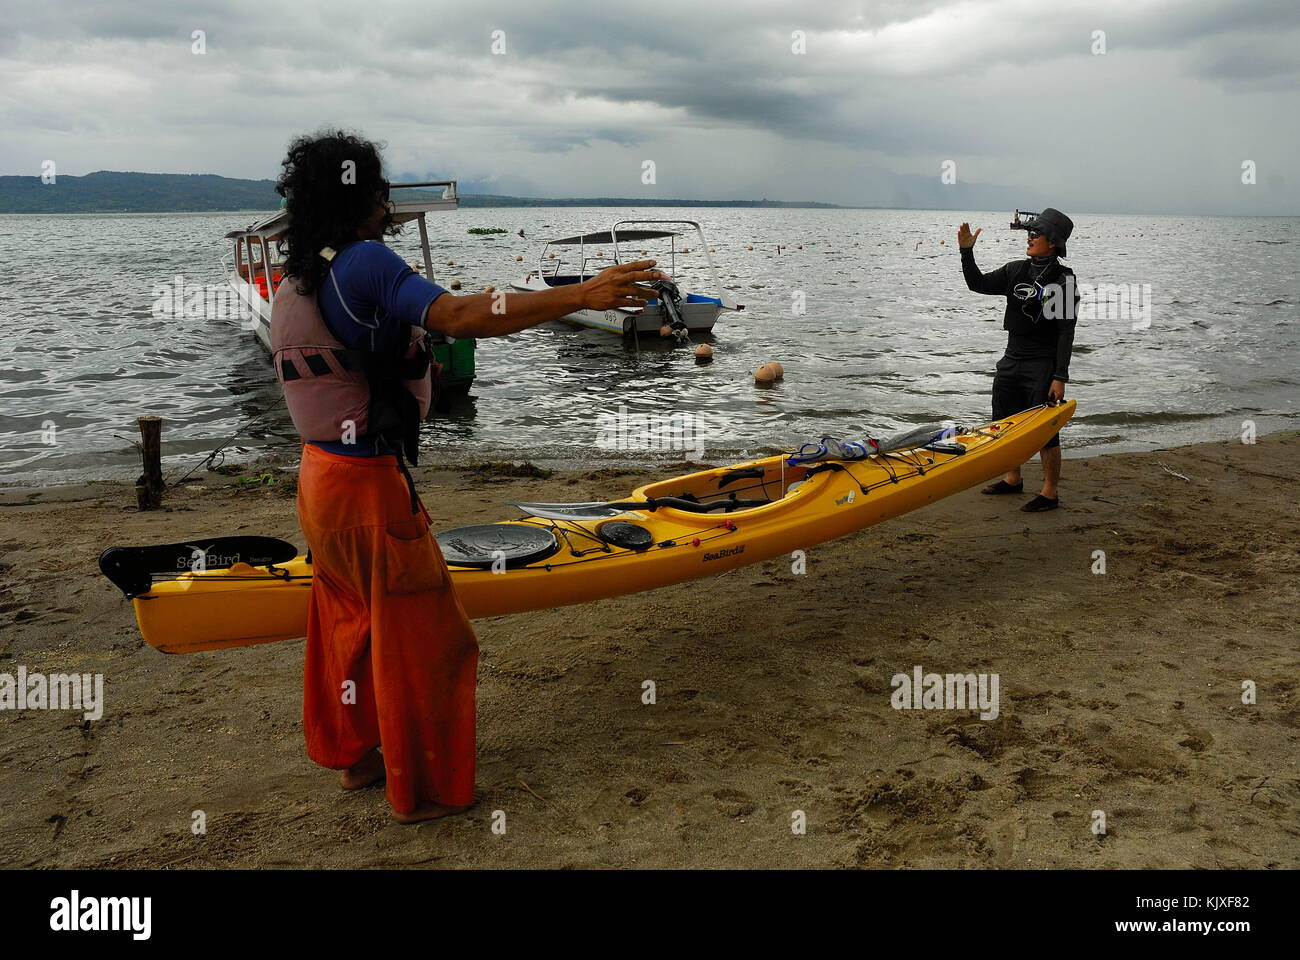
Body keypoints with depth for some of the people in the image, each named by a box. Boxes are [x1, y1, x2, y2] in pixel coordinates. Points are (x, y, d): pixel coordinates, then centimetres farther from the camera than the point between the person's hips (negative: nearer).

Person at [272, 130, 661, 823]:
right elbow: (456, 317, -33)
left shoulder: (292, 285, 10)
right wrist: (581, 295, -36)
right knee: (421, 637, 5)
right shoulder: (364, 261, -19)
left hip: (319, 474, 10)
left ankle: (353, 754, 39)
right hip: (369, 482, -9)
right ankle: (421, 790, 18)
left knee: (348, 619, 23)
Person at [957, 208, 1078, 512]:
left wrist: (1060, 377, -16)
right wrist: (967, 252, -6)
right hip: (1011, 361, 7)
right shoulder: (1015, 271, 6)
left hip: (1042, 366, -7)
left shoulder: (1063, 280, -12)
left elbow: (1066, 333, -13)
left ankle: (1050, 492, 10)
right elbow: (979, 284, 7)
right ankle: (1013, 479, 34)